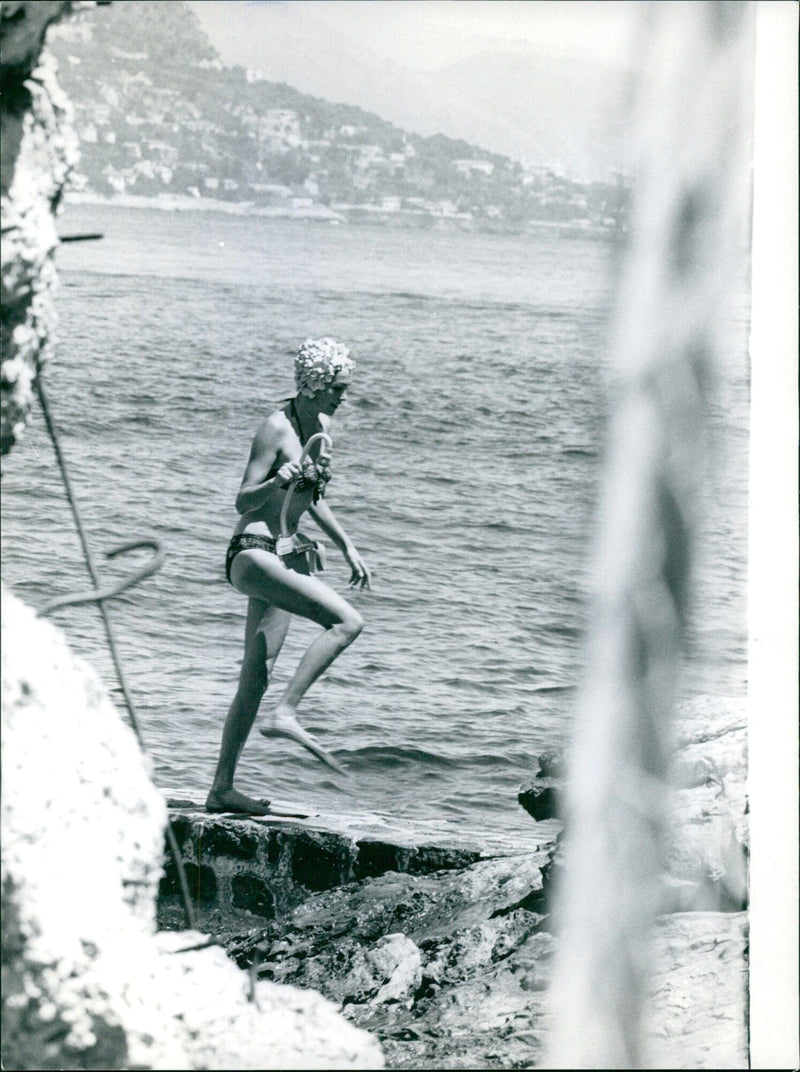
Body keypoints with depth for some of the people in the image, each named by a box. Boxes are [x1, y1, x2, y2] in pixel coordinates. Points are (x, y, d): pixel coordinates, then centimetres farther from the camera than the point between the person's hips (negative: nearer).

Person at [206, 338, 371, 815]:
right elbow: (244, 501, -14)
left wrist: (347, 547, 23)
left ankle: (223, 788, 9)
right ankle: (285, 714, -20)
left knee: (257, 673, 6)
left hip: (287, 556, 9)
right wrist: (278, 481, -32)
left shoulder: (323, 427, 12)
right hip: (255, 554, -9)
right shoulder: (278, 428, -13)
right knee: (348, 621, -24)